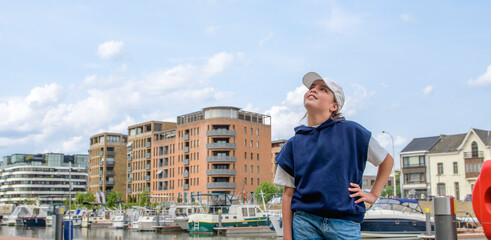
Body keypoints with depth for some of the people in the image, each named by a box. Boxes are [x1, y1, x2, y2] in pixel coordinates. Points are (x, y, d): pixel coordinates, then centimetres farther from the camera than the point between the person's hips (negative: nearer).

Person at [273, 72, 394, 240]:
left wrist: (373, 195, 10)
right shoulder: (294, 144, 9)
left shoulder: (350, 131, 4)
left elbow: (387, 160, 16)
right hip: (304, 222, 2)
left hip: (344, 224, -1)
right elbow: (288, 194, 8)